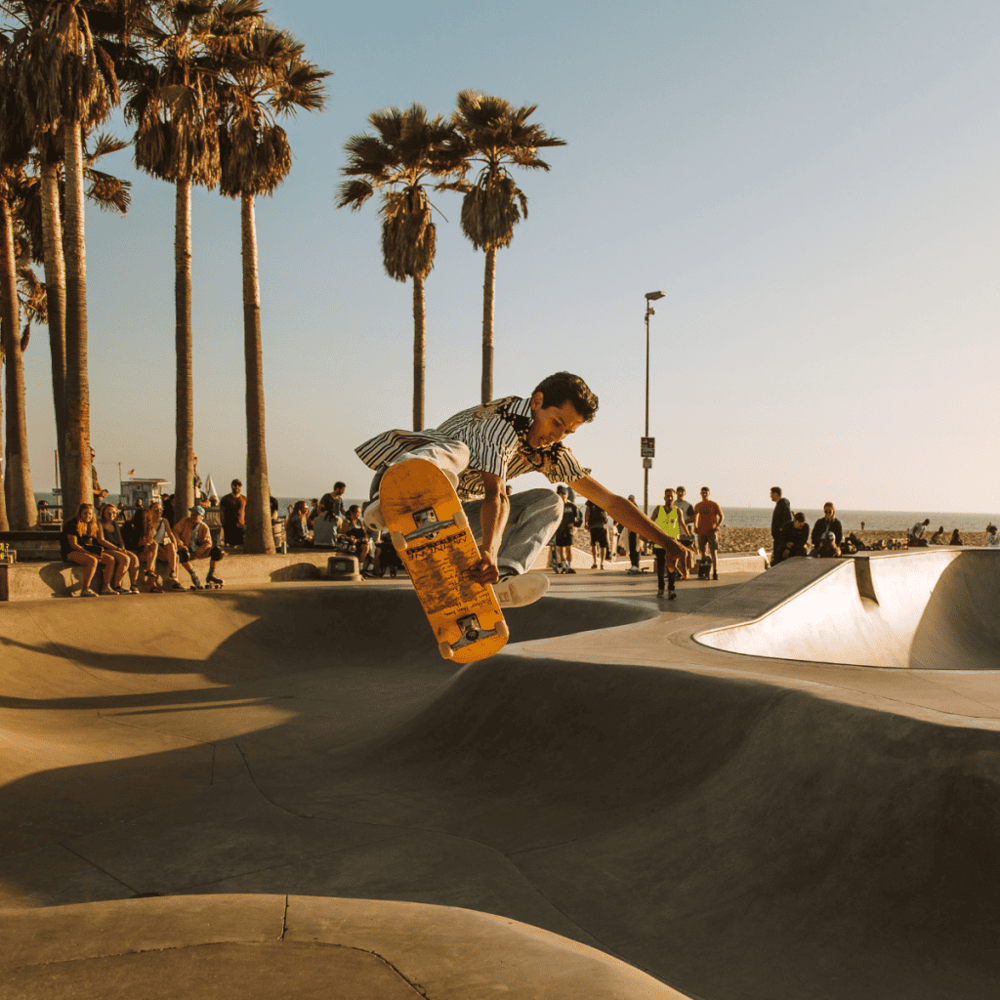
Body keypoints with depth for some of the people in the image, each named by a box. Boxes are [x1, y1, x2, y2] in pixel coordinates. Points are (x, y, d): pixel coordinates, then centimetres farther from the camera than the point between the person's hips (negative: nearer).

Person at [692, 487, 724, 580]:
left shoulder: (714, 505, -3)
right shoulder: (697, 506, 8)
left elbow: (722, 516, 2)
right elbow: (695, 516, 26)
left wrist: (718, 526, -12)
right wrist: (695, 527, 12)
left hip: (712, 532, -4)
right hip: (701, 532, 4)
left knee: (714, 552, -12)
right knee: (702, 552, 8)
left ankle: (715, 573, -14)